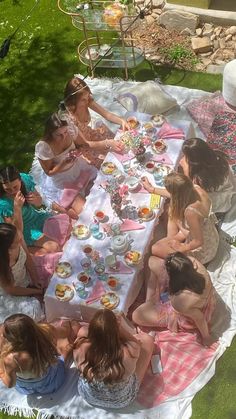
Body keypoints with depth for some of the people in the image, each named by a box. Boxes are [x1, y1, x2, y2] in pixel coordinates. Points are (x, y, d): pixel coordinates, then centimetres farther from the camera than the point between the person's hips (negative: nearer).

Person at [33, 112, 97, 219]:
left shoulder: (71, 130, -21)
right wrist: (64, 162, -33)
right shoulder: (43, 146, -31)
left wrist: (76, 153, -21)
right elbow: (49, 172, -17)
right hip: (60, 182, -5)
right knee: (81, 209, -11)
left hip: (76, 169, 6)